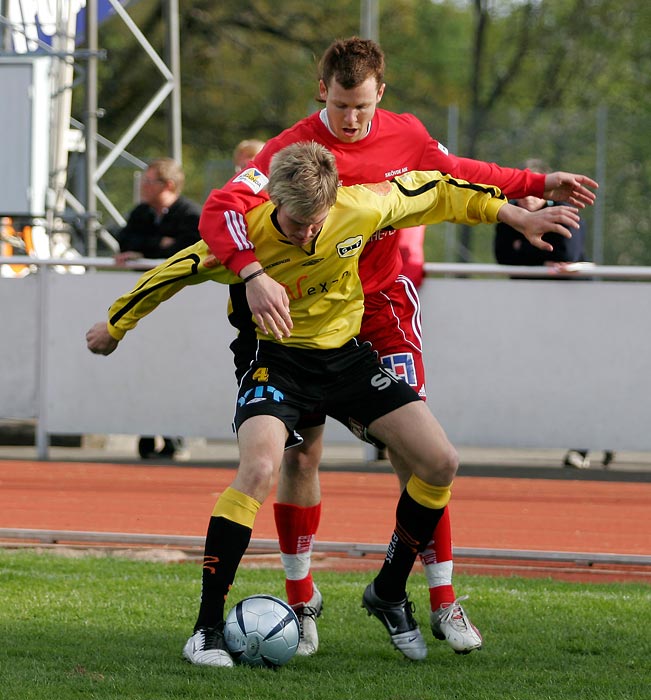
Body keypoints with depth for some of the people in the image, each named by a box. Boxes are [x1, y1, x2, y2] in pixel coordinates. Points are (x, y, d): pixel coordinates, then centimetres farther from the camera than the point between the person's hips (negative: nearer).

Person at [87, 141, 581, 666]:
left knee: (440, 465, -5)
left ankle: (389, 593, 17)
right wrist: (115, 326, 5)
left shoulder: (362, 208, -18)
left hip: (347, 356, 4)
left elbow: (433, 192, 0)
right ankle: (208, 628, -23)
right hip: (277, 362, -4)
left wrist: (518, 218, 6)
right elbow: (173, 273, -8)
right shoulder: (245, 234, -24)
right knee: (259, 470, -31)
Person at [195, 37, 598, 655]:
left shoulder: (406, 136, -6)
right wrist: (254, 277, -50)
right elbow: (221, 209, -34)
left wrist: (538, 185, 16)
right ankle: (301, 600, 15)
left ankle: (443, 603, -2)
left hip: (380, 305, 2)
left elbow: (456, 175, 16)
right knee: (300, 453, -2)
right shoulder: (294, 148, -21)